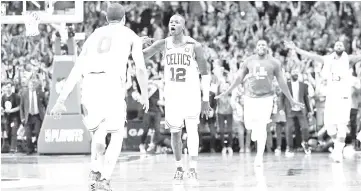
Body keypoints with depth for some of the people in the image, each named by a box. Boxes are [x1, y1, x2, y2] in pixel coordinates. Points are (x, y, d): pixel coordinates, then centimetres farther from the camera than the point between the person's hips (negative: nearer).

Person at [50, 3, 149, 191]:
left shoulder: (94, 35, 27)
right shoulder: (130, 35, 21)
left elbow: (76, 70, 20)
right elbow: (141, 68, 14)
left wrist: (61, 101, 16)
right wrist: (145, 95, 28)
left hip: (89, 83, 3)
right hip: (111, 83, -3)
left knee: (98, 133, 24)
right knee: (116, 136, 9)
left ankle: (95, 173, 7)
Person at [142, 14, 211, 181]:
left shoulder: (194, 46, -7)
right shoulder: (163, 44, -1)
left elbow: (205, 73, -3)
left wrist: (206, 99, -7)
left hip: (191, 93, -3)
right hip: (172, 93, 3)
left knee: (192, 130, -11)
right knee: (175, 132, 6)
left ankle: (193, 169, -10)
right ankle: (179, 168, 17)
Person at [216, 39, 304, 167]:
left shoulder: (274, 63, 1)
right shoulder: (248, 61, 5)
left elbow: (282, 82, 7)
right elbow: (239, 78, 12)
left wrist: (291, 100, 8)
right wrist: (226, 93, 11)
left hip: (266, 97, -2)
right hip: (250, 97, 2)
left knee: (262, 127, -10)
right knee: (248, 125, 1)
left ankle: (259, 156, -5)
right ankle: (255, 128, 40)